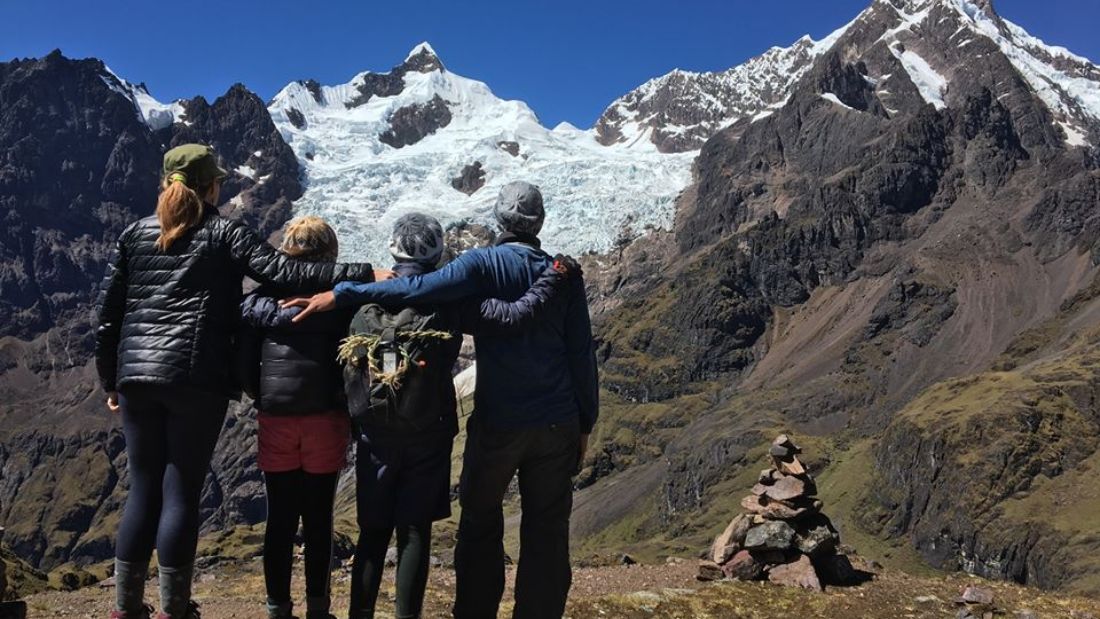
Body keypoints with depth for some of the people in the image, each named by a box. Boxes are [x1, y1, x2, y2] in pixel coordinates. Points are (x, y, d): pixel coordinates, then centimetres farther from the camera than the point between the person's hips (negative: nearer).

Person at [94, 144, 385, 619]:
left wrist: (110, 381, 21)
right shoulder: (224, 234, 0)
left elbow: (107, 314, 12)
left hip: (137, 375, 4)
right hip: (197, 379, -4)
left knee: (143, 491, 12)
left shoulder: (135, 234, 13)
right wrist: (364, 274, -14)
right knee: (181, 493, 2)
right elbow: (285, 273, -13)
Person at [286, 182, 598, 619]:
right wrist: (586, 422, 12)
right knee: (547, 532, 10)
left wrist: (342, 294, -20)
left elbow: (422, 289, -23)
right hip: (558, 424, 2)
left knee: (480, 523, 16)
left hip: (497, 424, -2)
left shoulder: (485, 264, -7)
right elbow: (582, 356, 3)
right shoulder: (565, 274, 2)